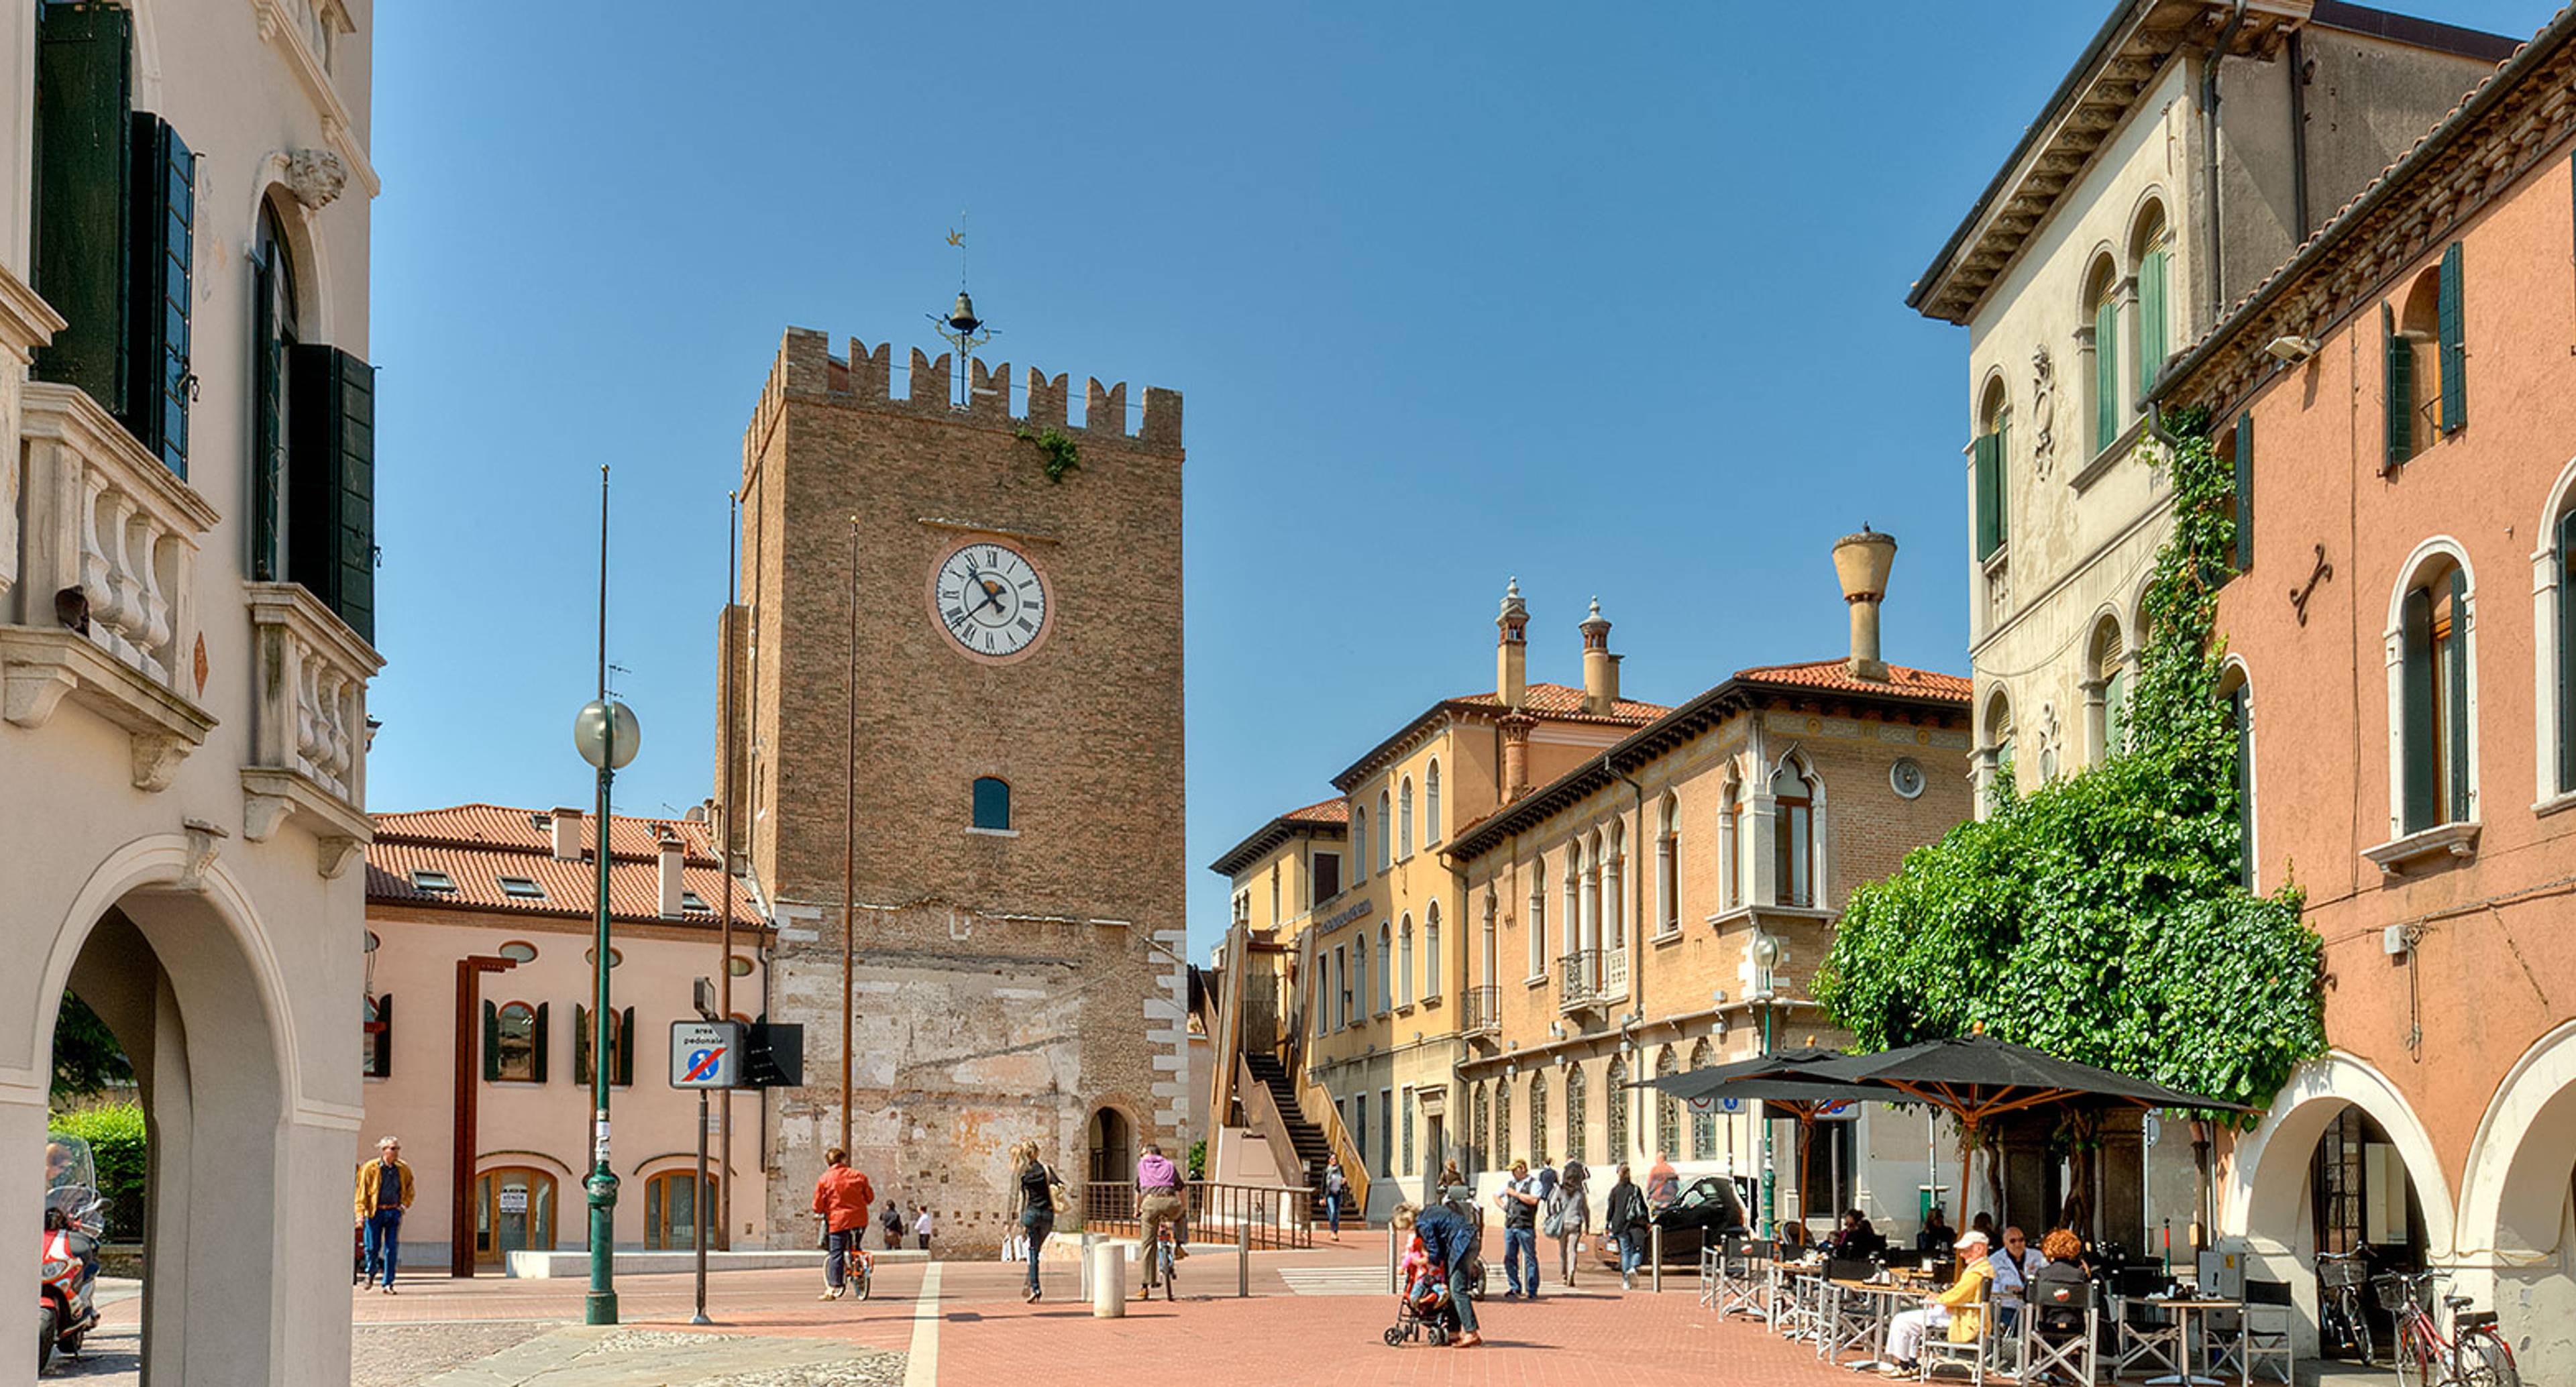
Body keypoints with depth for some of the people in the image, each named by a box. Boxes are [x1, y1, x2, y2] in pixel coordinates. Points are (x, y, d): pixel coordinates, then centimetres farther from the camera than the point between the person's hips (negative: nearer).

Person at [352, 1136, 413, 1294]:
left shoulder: (403, 1170, 6)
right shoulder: (370, 1168, -4)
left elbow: (409, 1190, 22)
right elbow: (361, 1192, -3)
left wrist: (404, 1204, 7)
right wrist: (360, 1214, -11)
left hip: (394, 1212, 2)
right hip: (375, 1212, -2)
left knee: (392, 1249, -1)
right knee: (373, 1247, 2)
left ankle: (388, 1283, 5)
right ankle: (370, 1272, 33)